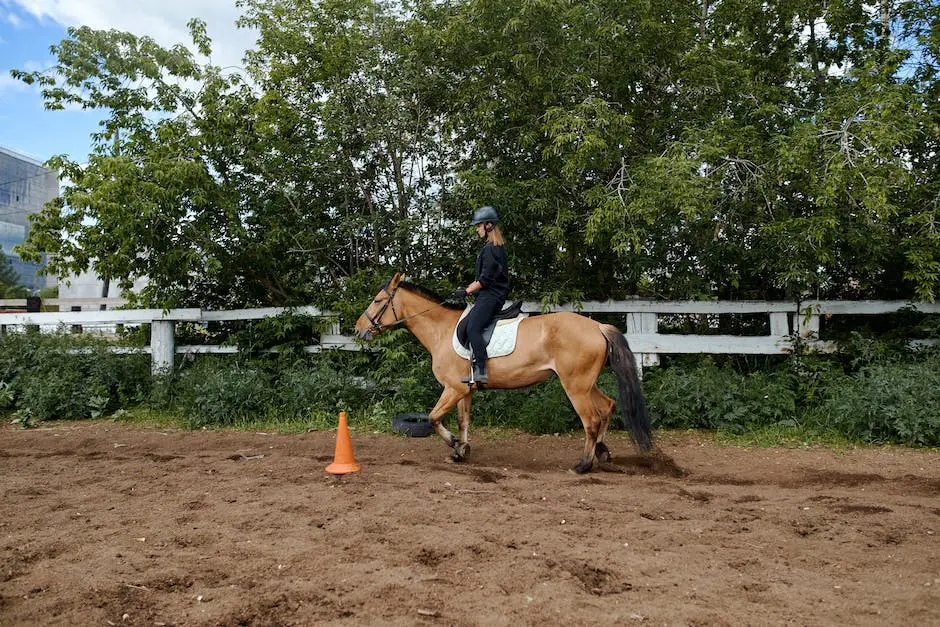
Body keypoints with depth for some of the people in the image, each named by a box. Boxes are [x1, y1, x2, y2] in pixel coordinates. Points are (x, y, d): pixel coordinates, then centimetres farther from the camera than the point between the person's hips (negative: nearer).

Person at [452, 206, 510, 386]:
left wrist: (466, 291, -10)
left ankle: (481, 371, -31)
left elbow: (485, 279, -18)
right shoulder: (495, 247, 20)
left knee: (472, 328, -26)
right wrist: (468, 289, 20)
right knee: (463, 326, 14)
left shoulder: (491, 249, -14)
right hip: (488, 296, 11)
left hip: (491, 296, -11)